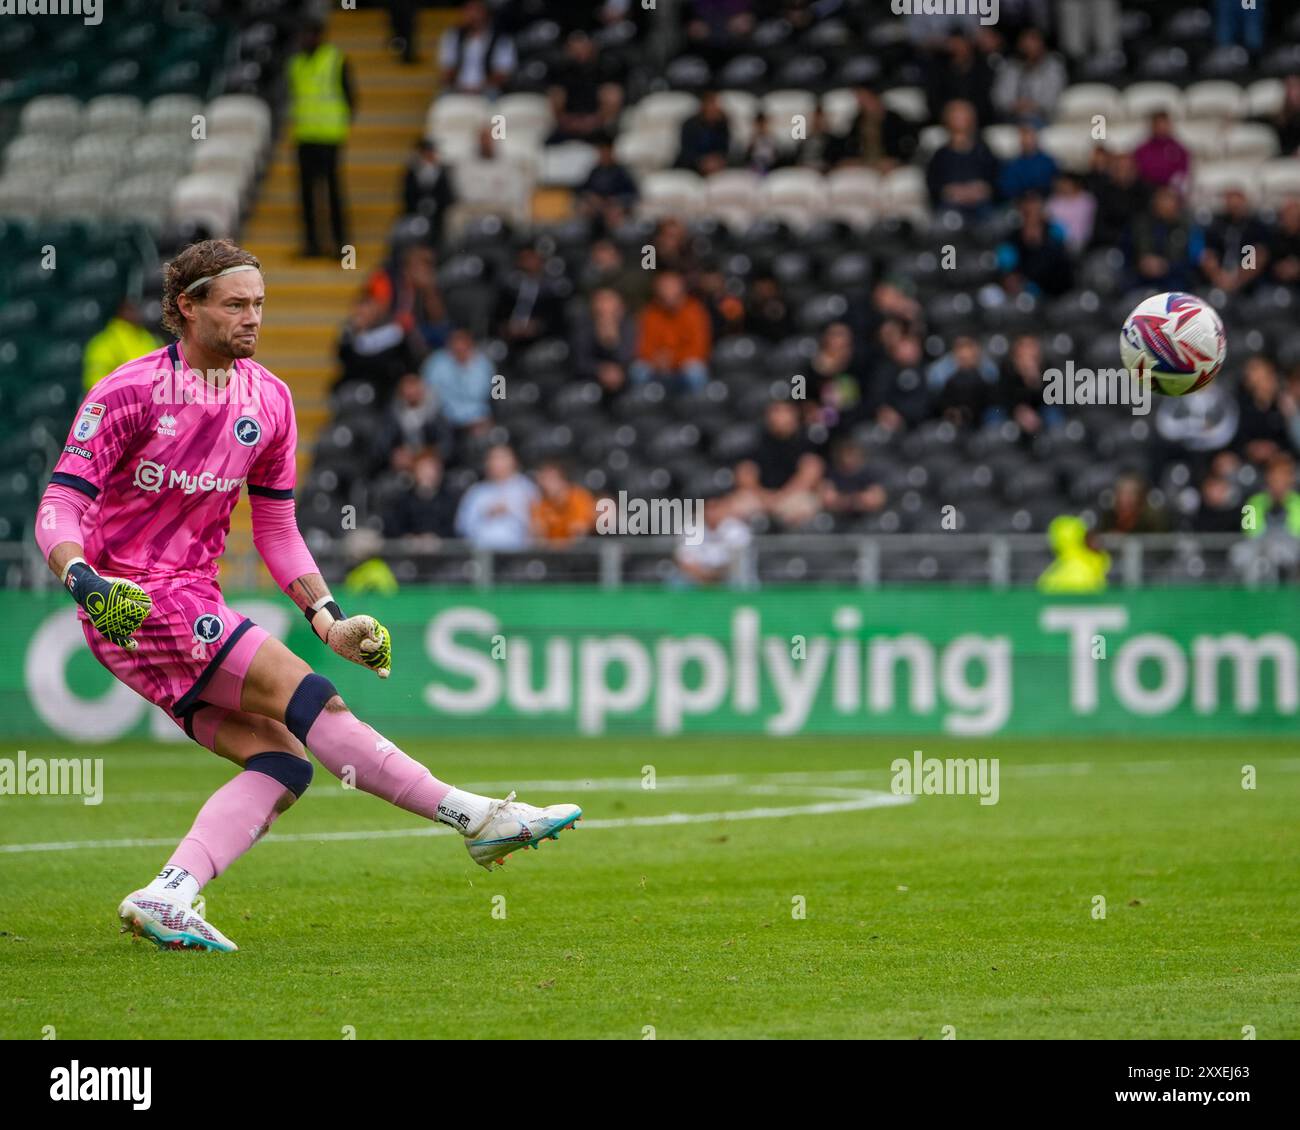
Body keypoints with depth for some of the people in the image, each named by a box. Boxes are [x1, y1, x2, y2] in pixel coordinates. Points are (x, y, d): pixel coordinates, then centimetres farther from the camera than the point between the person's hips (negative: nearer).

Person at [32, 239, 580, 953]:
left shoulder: (268, 399, 9)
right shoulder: (127, 394, -10)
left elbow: (276, 531, 16)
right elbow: (59, 509, -14)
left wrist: (327, 618, 4)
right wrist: (85, 580, -33)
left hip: (192, 604, 8)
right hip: (131, 602, -8)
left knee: (283, 760, -10)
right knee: (302, 694, -18)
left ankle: (166, 900, -20)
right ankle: (475, 818, -18)